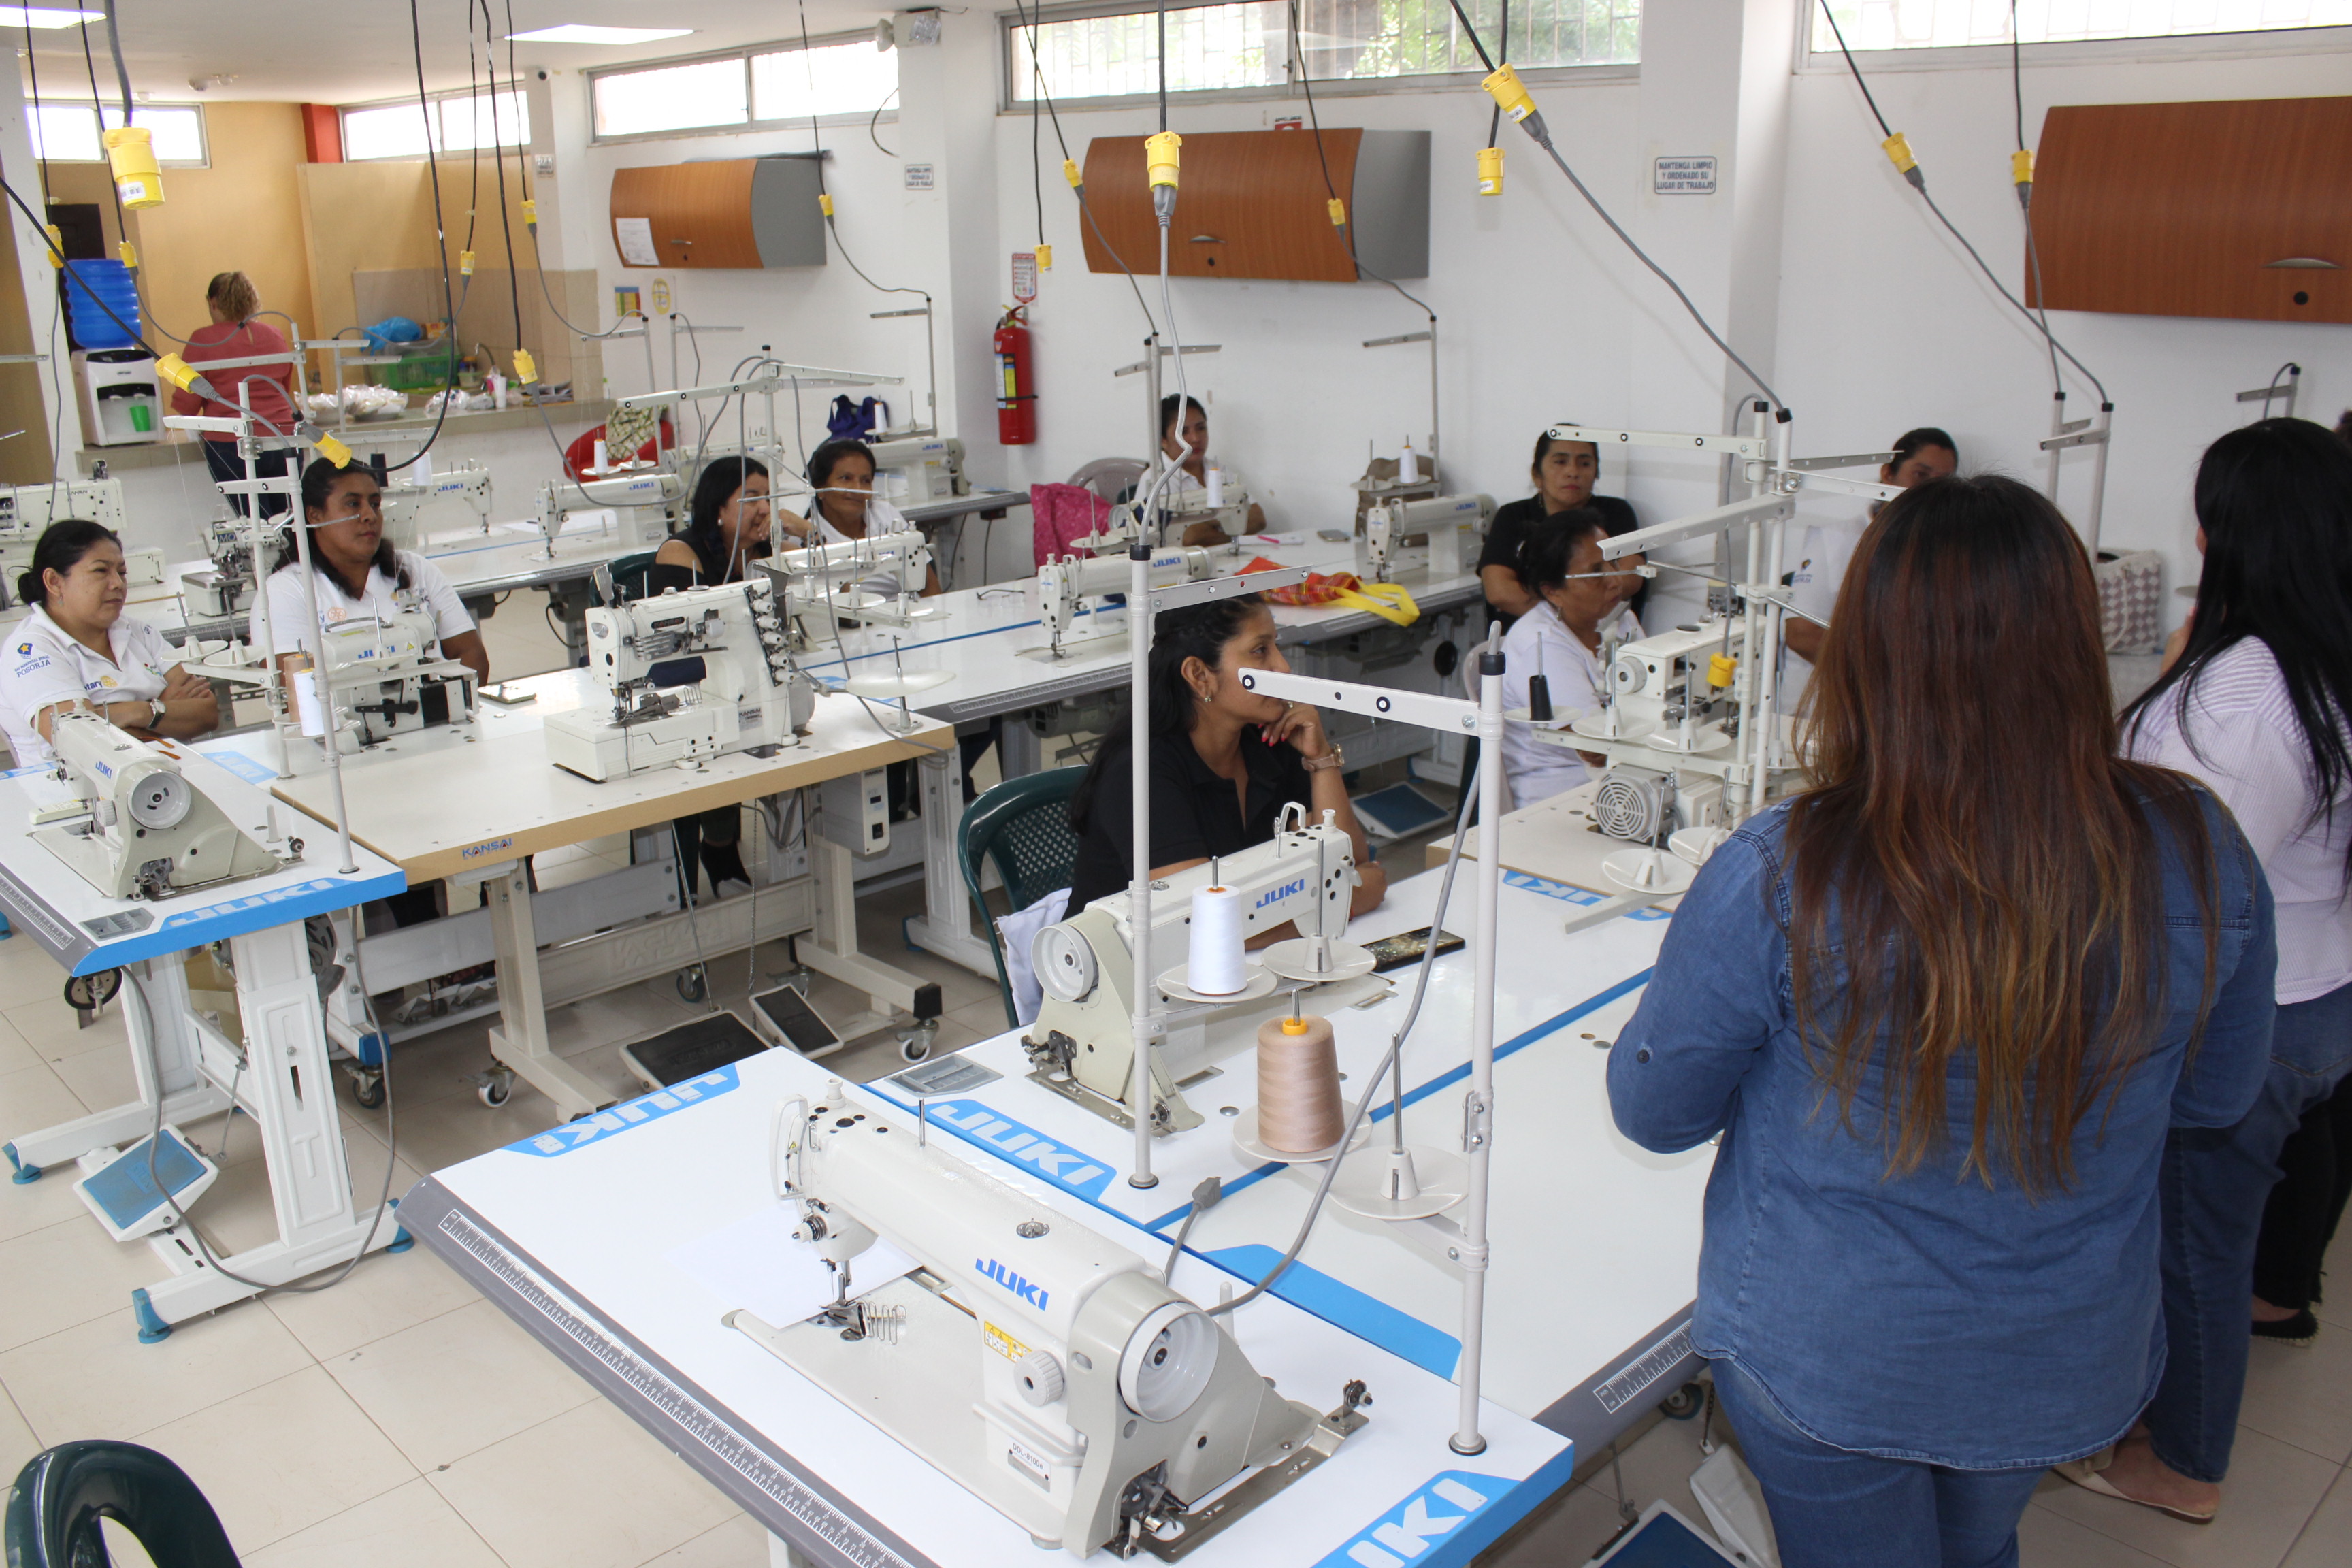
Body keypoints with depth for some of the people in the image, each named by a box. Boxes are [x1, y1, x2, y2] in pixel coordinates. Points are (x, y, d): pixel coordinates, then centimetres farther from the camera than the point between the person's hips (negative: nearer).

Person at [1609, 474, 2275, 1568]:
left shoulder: (1780, 875, -30)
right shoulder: (2199, 852, -19)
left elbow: (1653, 1111, -14)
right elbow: (2219, 1095, 0)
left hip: (1825, 1364, -3)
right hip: (2072, 1364, 4)